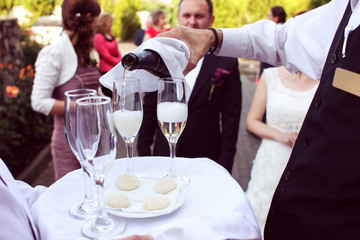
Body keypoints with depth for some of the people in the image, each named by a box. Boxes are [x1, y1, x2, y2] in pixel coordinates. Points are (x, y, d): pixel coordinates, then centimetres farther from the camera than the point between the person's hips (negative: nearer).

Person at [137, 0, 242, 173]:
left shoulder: (226, 62, -6)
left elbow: (230, 119, -3)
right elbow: (150, 107, 5)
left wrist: (224, 164, -4)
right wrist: (143, 151, 5)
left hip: (205, 159, -2)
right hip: (163, 155, 2)